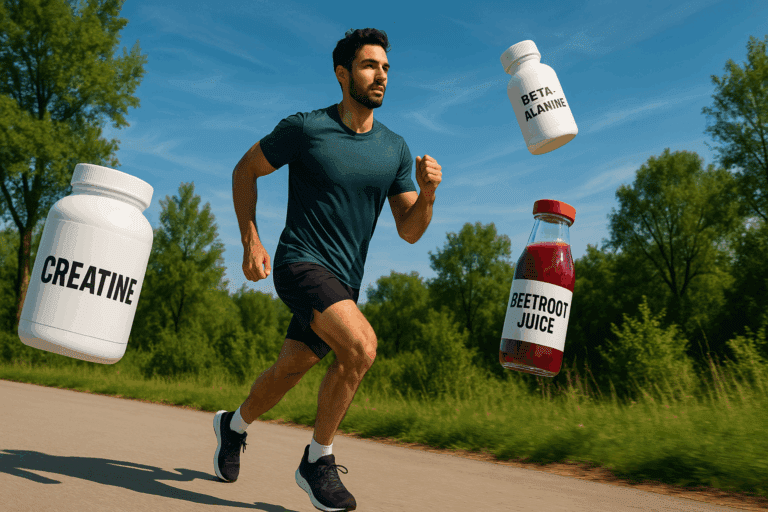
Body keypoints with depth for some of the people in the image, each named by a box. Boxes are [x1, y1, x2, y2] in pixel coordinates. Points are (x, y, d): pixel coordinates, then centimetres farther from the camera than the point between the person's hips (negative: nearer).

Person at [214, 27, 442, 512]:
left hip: (345, 282, 6)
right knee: (361, 346, -27)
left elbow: (410, 231, 3)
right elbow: (245, 170, 4)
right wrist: (251, 241, -4)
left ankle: (234, 424, 47)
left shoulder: (395, 149, 4)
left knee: (290, 370, 17)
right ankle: (318, 462, -7)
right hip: (301, 265, -6)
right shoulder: (304, 128, -8)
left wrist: (427, 191, -18)